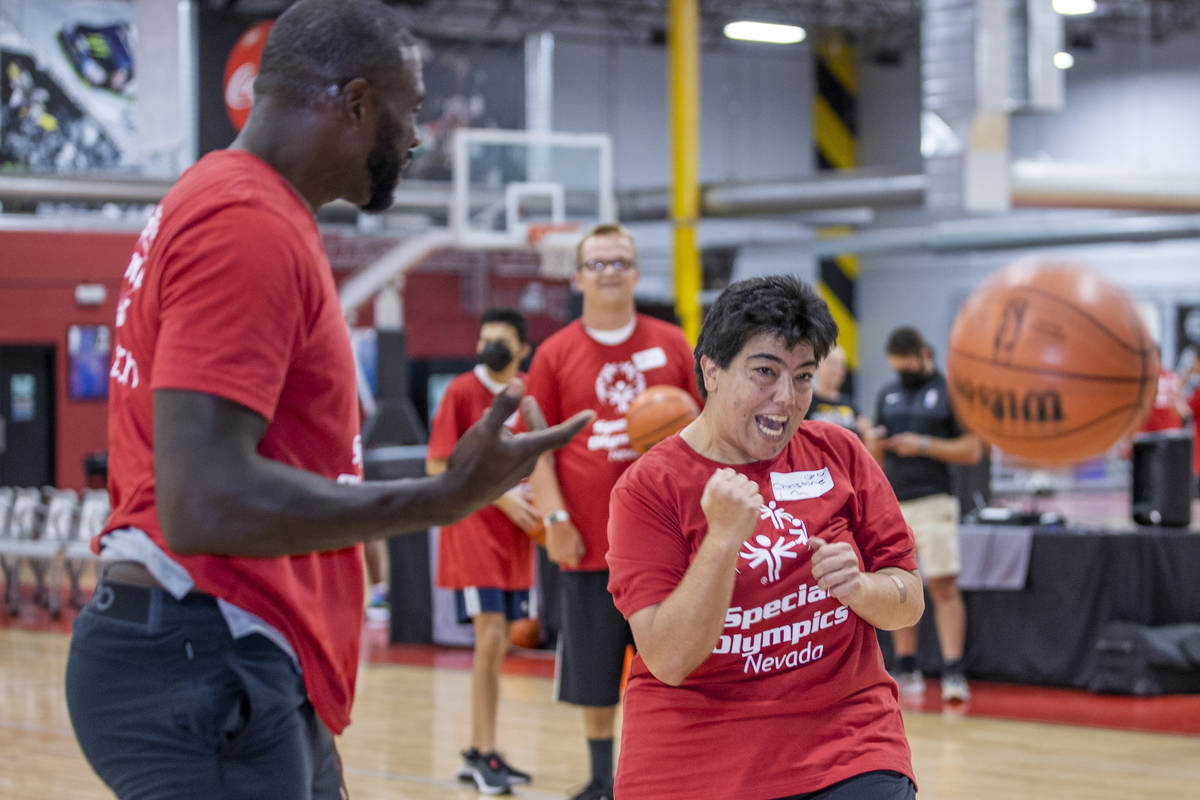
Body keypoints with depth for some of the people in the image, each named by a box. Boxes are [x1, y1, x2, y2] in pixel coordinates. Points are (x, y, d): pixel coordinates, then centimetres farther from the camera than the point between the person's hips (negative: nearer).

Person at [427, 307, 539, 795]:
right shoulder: (462, 392, -7)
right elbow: (438, 467, -9)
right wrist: (500, 495, -16)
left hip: (514, 530, 6)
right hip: (473, 526, -6)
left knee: (499, 644, 9)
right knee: (490, 636, -12)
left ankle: (479, 754, 19)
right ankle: (483, 752, -4)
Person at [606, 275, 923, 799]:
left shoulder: (840, 454, 4)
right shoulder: (647, 488, -5)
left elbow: (910, 604, 6)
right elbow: (669, 660, -13)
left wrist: (860, 588, -15)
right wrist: (724, 538, -23)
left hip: (847, 752, 2)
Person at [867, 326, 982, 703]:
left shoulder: (950, 392, -1)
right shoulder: (887, 395, 16)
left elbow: (971, 450, -4)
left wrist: (923, 445, -14)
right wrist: (874, 445, -3)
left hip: (933, 502, -5)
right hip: (892, 503, 5)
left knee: (944, 586, -11)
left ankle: (954, 672, -13)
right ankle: (907, 669, 14)